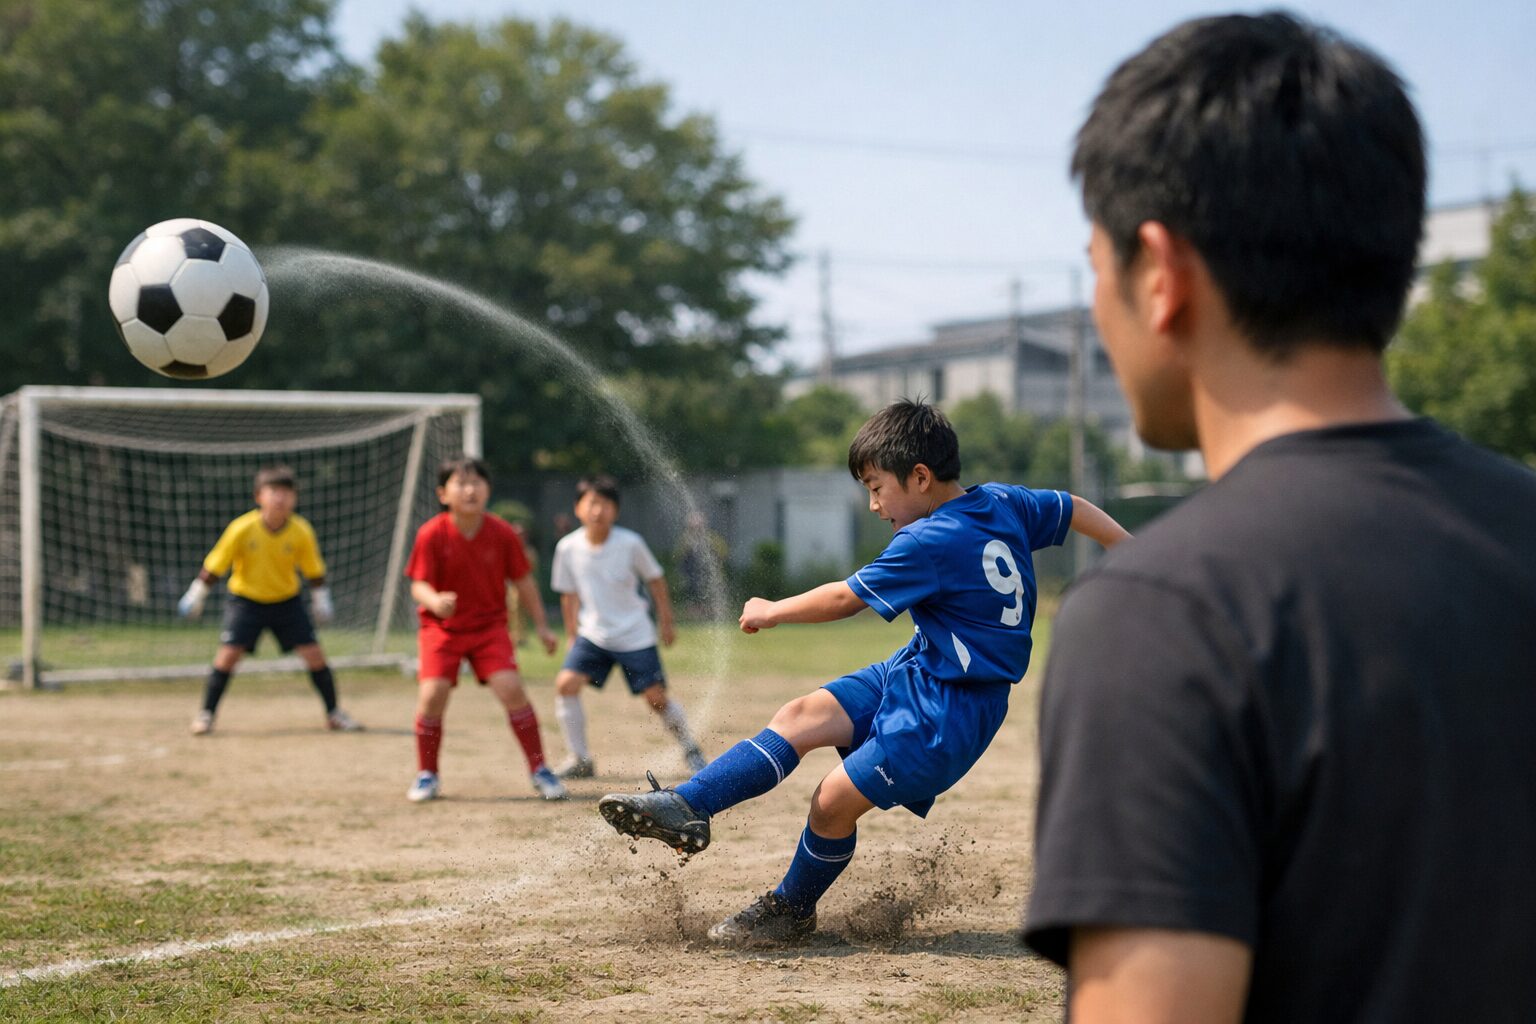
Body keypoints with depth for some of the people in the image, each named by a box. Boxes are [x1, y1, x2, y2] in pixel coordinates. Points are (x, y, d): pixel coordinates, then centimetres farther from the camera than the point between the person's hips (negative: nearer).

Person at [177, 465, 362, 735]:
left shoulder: (301, 532, -15)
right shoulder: (242, 528, -21)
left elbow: (314, 570, 0)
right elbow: (215, 565, -11)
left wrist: (321, 601, 3)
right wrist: (196, 596, -7)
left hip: (288, 601, 2)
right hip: (245, 599, -2)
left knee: (314, 654, -3)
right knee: (228, 653, -14)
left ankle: (334, 713, 13)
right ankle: (206, 714, 0)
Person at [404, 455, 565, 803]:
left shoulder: (502, 533, -8)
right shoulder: (431, 535, -13)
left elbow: (522, 581, 3)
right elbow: (419, 584, -13)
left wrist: (541, 626, 6)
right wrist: (434, 601, -36)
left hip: (489, 625, 1)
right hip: (441, 627, -1)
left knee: (510, 687, -15)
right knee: (432, 694, -15)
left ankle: (539, 770, 0)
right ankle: (427, 775, 6)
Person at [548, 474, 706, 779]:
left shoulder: (631, 543, -15)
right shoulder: (568, 547, -8)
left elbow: (655, 579, 0)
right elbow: (569, 594, 7)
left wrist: (666, 622, 6)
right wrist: (571, 635, 11)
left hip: (635, 635, -2)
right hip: (592, 633, 2)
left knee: (657, 698, -3)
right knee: (566, 683, -16)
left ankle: (690, 750, 24)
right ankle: (580, 760, -3)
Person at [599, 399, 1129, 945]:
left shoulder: (932, 542, -22)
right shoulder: (1002, 502, 3)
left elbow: (844, 598, -15)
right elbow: (1074, 508, 15)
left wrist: (774, 611, 0)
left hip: (949, 713, -10)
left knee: (835, 801, -9)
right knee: (801, 716, -3)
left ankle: (791, 910, 14)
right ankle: (687, 808, -11)